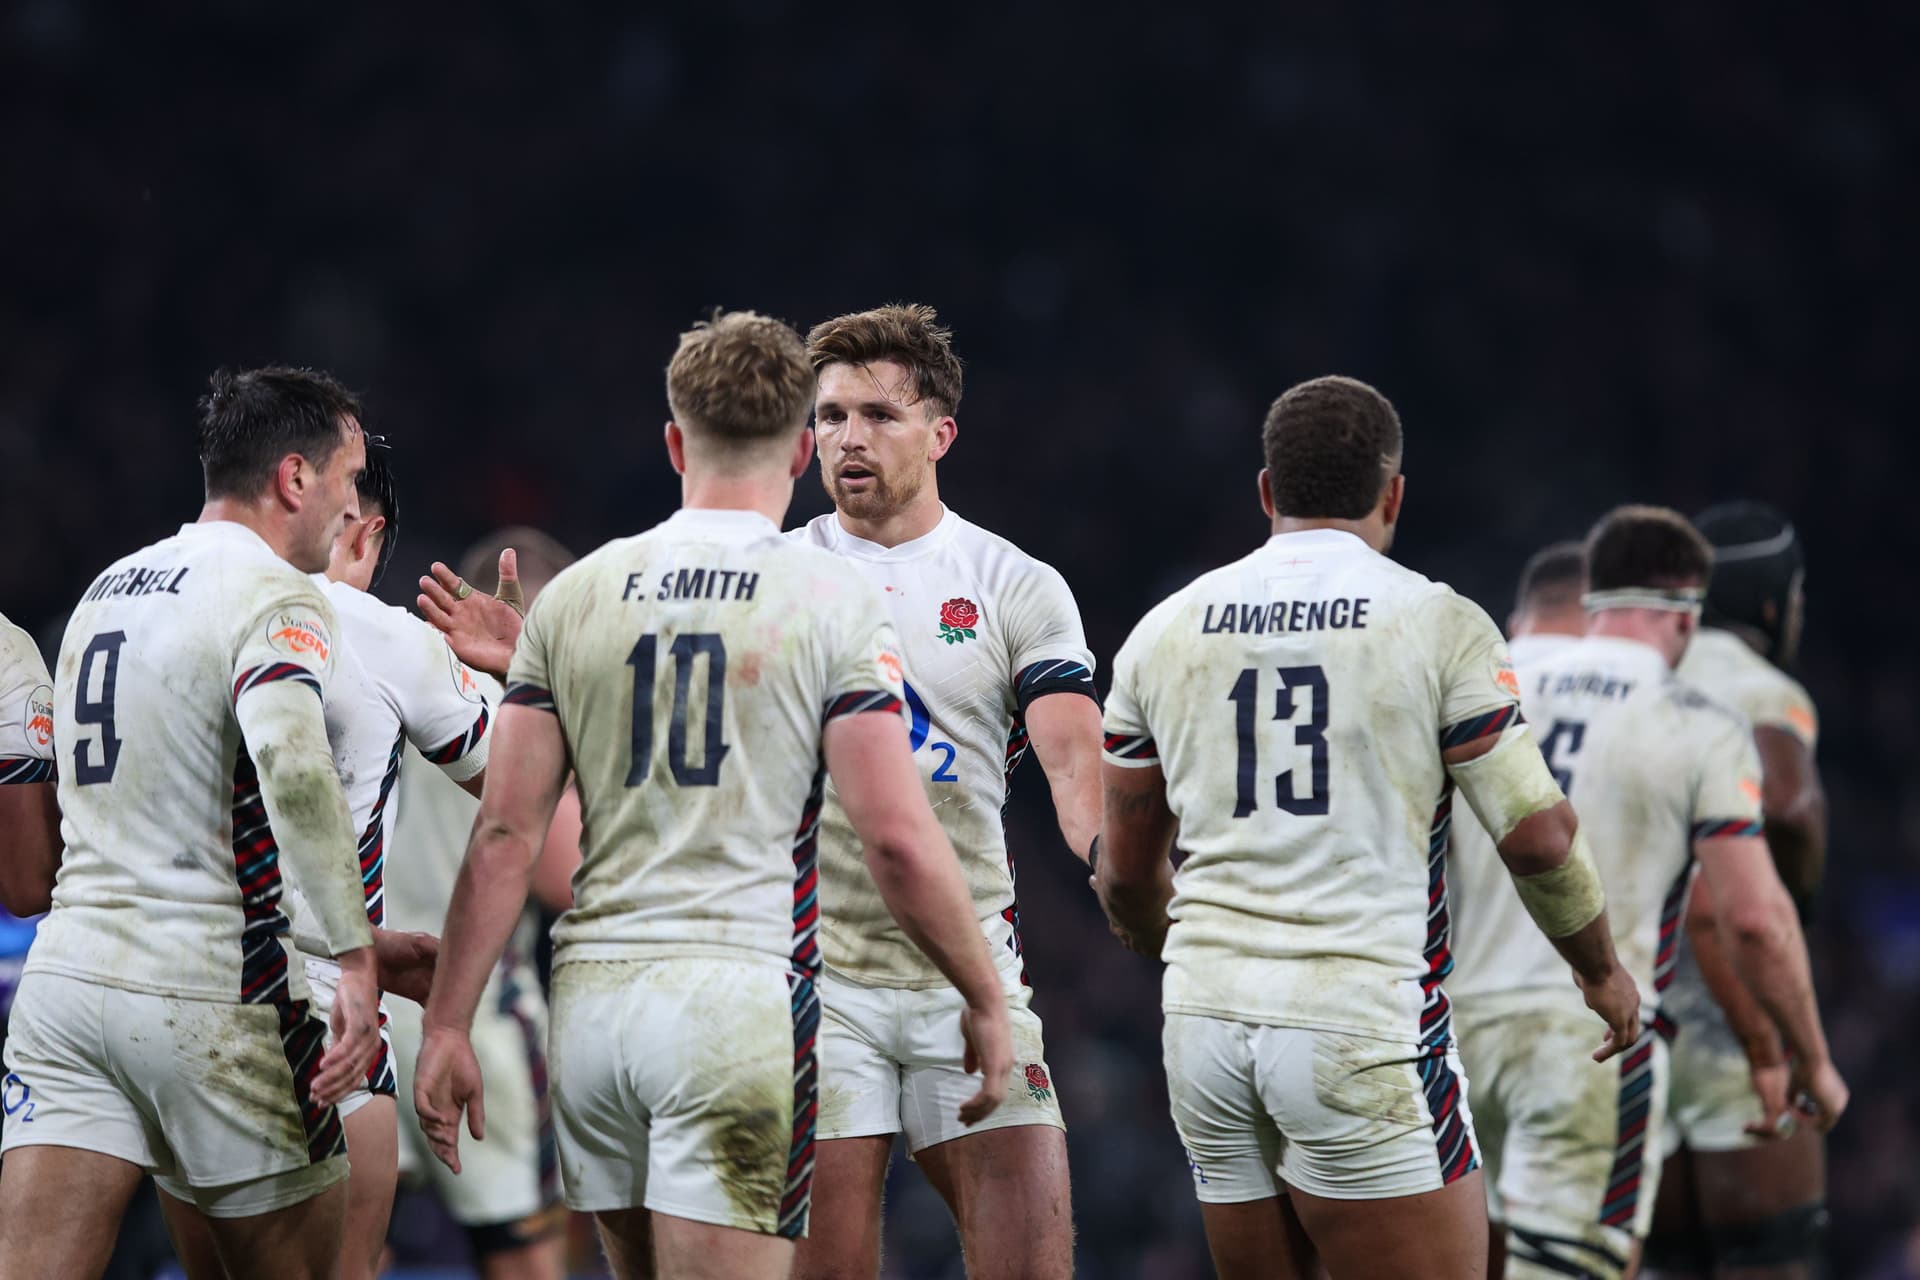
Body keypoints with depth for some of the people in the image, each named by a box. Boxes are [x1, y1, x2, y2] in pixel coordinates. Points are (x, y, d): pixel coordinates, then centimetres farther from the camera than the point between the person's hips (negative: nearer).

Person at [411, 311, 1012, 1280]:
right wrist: (983, 1000, 4)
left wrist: (447, 1024, 7)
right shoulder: (833, 606, -3)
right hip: (741, 993, -4)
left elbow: (504, 834, 4)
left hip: (590, 997, 4)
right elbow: (898, 838, -8)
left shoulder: (573, 596, 7)